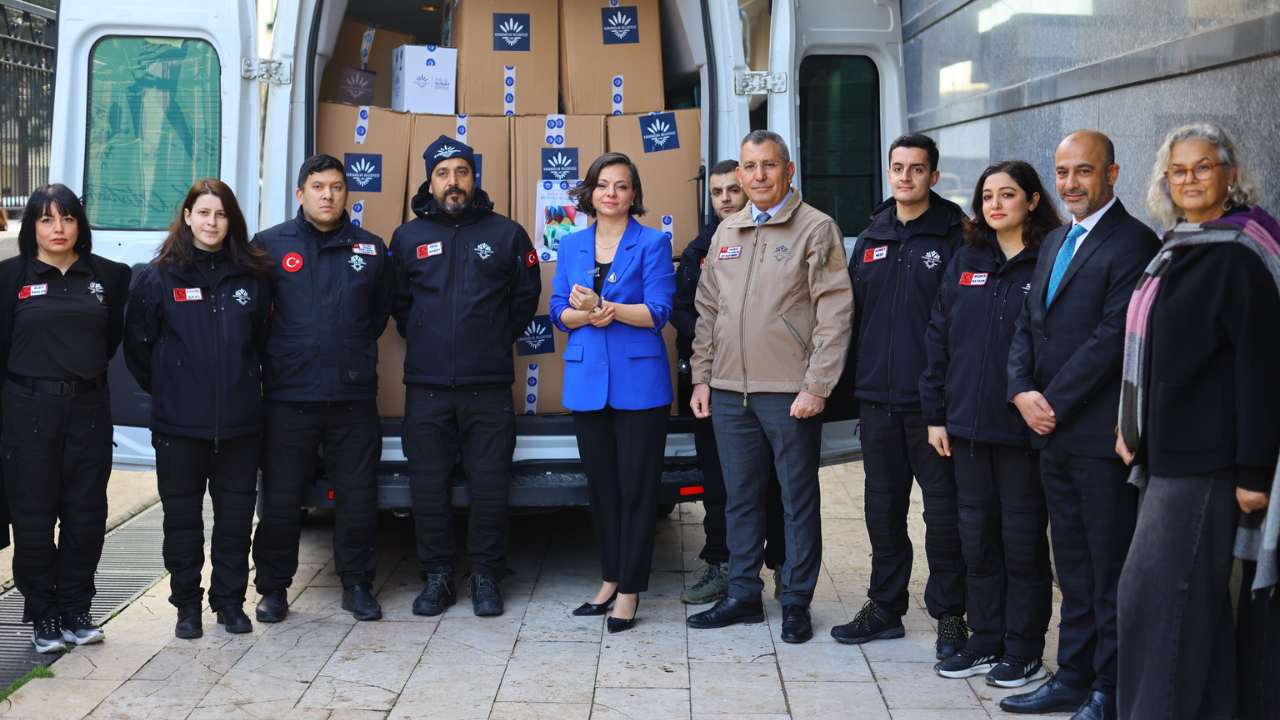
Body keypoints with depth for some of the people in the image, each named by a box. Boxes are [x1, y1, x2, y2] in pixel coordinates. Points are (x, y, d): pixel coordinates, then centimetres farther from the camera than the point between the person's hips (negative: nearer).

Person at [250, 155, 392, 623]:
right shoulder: (269, 245, 3)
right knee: (280, 497, 5)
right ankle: (274, 588, 20)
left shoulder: (370, 248, 9)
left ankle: (356, 584, 21)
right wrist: (276, 354, 7)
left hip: (354, 395, 2)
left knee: (358, 496, 6)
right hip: (287, 395, -2)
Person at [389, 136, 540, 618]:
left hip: (489, 385, -1)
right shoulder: (408, 237, 9)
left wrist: (499, 340, 8)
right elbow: (397, 302, 19)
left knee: (490, 485, 1)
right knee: (428, 486, 4)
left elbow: (526, 296, 12)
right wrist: (422, 337, 12)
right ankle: (437, 577, 17)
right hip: (426, 386, 1)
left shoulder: (506, 234, 7)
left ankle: (486, 577, 14)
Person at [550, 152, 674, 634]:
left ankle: (630, 590, 6)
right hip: (587, 381, 4)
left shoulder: (652, 244, 0)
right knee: (601, 485, 11)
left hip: (639, 381, -4)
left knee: (636, 487, -1)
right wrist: (587, 315, -14)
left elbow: (657, 312, -9)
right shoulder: (571, 246, 12)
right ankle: (610, 579, 23)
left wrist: (606, 308, -21)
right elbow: (559, 311, 7)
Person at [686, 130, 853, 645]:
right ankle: (743, 596, 23)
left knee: (799, 501, 4)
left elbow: (835, 313, -9)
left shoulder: (816, 229, -3)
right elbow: (707, 310, 18)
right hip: (729, 391, 5)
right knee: (740, 498, 13)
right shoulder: (726, 233, 14)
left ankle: (796, 603, 15)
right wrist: (701, 376, 10)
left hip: (791, 393, -5)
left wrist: (816, 386, -14)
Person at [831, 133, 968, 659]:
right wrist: (856, 379, 13)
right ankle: (885, 606, 25)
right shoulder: (872, 238, 13)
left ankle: (949, 613, 13)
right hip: (876, 398, 6)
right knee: (883, 504, 13)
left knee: (942, 506, 1)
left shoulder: (954, 236, -4)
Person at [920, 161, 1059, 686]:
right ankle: (985, 640, 24)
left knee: (1022, 534, 4)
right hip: (967, 424, 5)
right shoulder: (966, 261, 11)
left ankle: (1024, 650, 16)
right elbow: (938, 336, 12)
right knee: (977, 534, 12)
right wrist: (935, 413, 8)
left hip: (1024, 425, -5)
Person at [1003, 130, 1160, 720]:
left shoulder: (1133, 242, -10)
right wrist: (1023, 392, -2)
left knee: (1111, 572, 2)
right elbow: (1028, 325, 15)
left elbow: (1113, 336, -17)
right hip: (1052, 431, 8)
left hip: (1102, 436, -8)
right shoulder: (1054, 242, 17)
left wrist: (1055, 403, -14)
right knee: (1073, 570, 16)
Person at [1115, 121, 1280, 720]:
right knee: (1198, 596, 13)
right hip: (1168, 452, 9)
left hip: (1206, 460, -9)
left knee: (1155, 589, -8)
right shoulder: (1175, 251, 15)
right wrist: (1132, 426, 13)